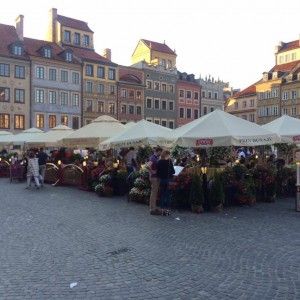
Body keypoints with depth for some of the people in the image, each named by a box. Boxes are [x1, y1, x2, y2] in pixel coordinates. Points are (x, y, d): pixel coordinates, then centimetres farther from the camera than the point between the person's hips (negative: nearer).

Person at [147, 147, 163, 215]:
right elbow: (148, 166, -32)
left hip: (156, 177, 10)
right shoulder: (153, 158, -17)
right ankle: (153, 210, 1)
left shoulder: (156, 158, 12)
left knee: (155, 193, 15)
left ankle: (154, 208, 23)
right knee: (154, 193, -4)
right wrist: (152, 172, -20)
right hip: (154, 177, -10)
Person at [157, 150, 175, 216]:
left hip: (161, 179, 4)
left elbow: (158, 171, 4)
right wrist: (173, 172, 12)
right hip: (168, 179, -4)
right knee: (168, 195, 5)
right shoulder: (169, 161, -11)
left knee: (162, 195, 10)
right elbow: (172, 171, -9)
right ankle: (167, 210, 5)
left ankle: (162, 209, 13)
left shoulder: (159, 162, 1)